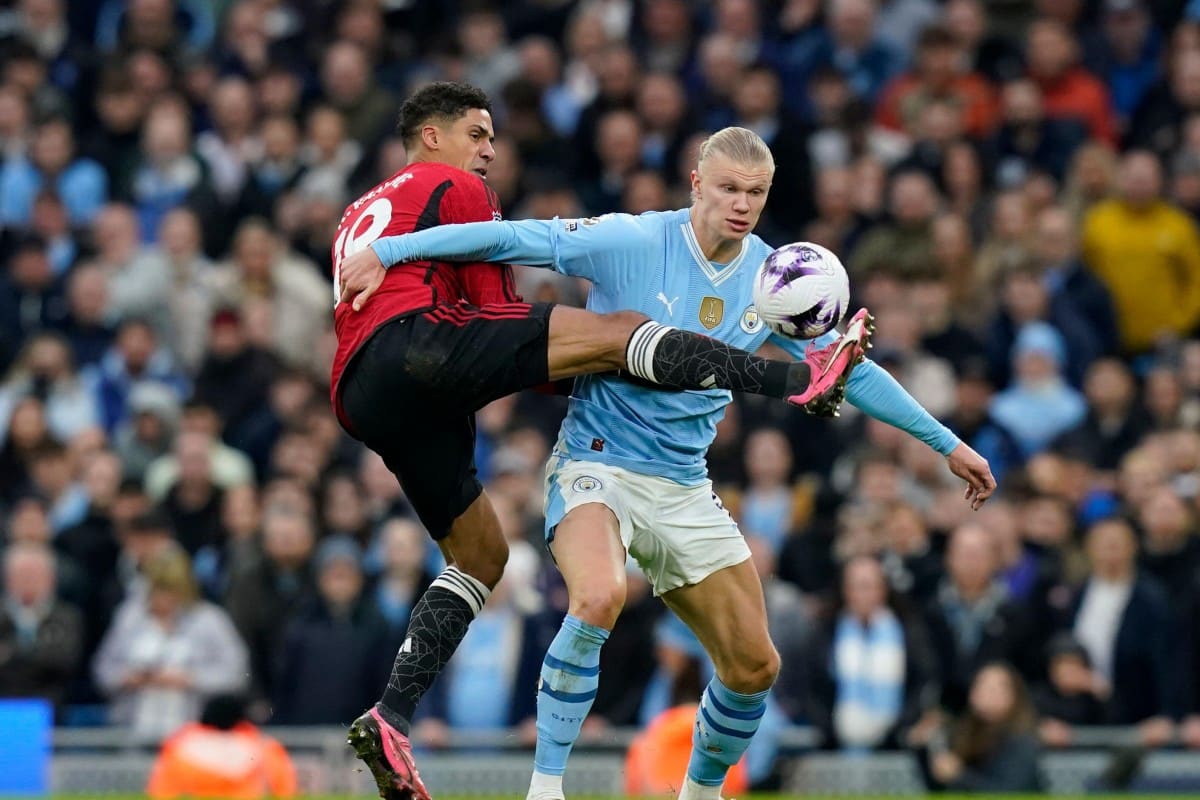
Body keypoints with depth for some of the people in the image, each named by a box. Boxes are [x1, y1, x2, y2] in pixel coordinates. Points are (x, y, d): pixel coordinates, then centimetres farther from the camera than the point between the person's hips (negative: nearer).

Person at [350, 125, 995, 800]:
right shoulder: (631, 241, -13)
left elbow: (852, 370, 13)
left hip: (684, 489, 6)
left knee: (754, 666, 4)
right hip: (596, 464, -6)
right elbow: (508, 239, -15)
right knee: (600, 596, -36)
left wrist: (947, 443, 15)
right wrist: (385, 250, -22)